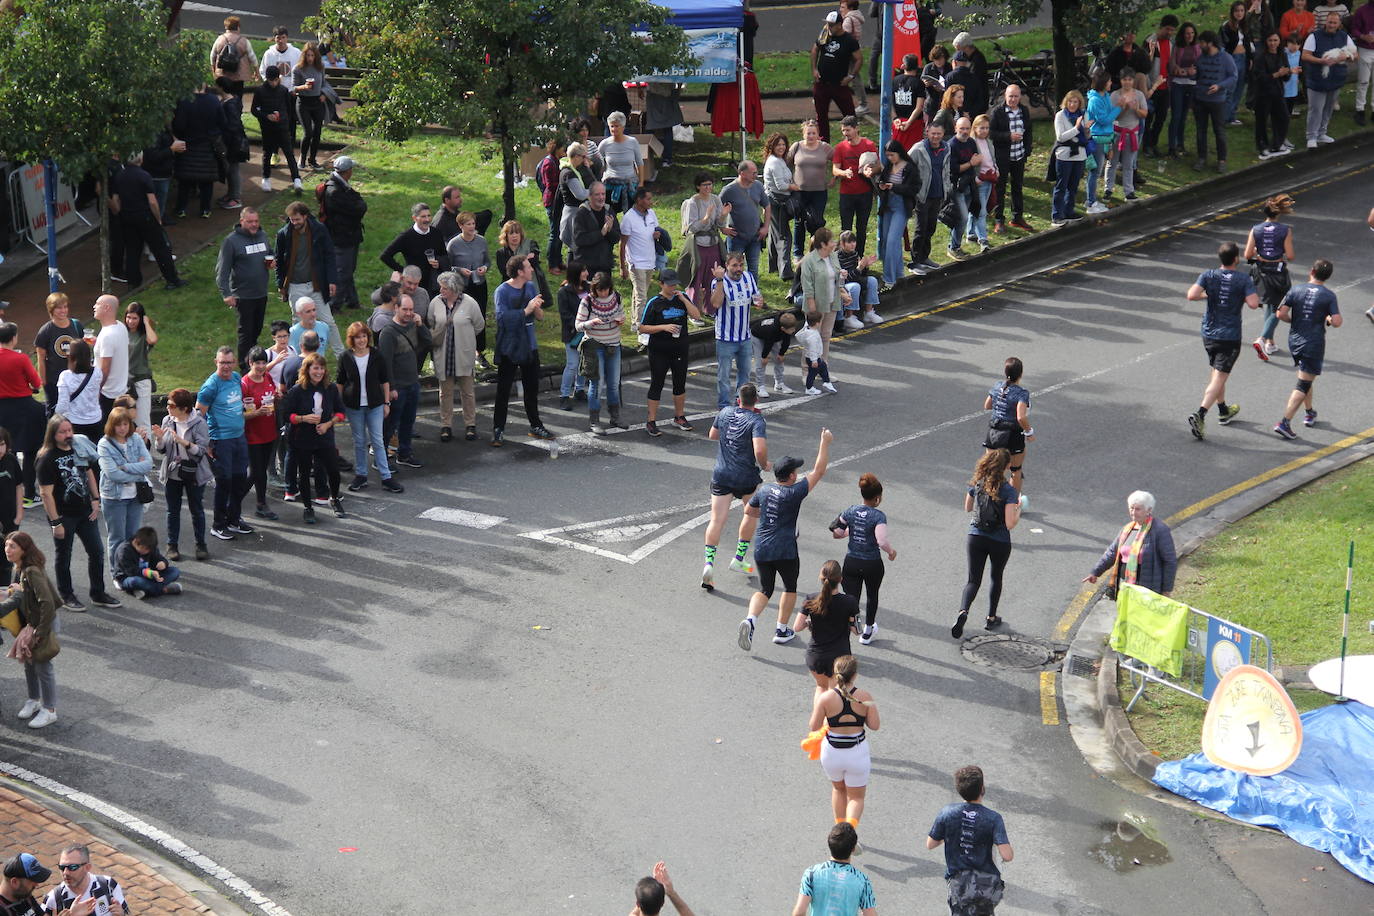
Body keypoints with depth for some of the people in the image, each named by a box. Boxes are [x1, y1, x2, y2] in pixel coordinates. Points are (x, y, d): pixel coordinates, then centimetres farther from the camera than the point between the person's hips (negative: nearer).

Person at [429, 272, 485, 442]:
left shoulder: (469, 303, -8)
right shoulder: (436, 303, -2)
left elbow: (479, 326, 4)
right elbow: (429, 325, 13)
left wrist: (464, 338, 8)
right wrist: (435, 338, 3)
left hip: (464, 355, -2)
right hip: (443, 355, 2)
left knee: (467, 391, 6)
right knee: (445, 392, 8)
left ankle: (470, 425, 17)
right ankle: (446, 426, 16)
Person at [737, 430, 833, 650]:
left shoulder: (764, 490, 3)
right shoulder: (794, 493, -14)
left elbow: (748, 511, 19)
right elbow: (818, 471, -9)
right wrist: (825, 443, -3)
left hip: (761, 549, 5)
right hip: (785, 551, -5)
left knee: (764, 590, 14)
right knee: (790, 588, 18)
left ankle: (750, 620, -12)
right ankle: (782, 630, 20)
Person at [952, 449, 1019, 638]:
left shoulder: (977, 484, -6)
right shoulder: (1008, 490, -19)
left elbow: (967, 508, 12)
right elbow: (1010, 524, -21)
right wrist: (1018, 508, -5)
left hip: (976, 537, 2)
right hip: (1000, 542, -2)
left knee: (973, 580, 7)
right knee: (996, 578, 22)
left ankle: (963, 611, -20)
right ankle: (991, 618, 33)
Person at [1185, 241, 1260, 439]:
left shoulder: (1208, 276, -3)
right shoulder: (1243, 279, -10)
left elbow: (1192, 295, -16)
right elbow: (1254, 303, -19)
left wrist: (1207, 295, 3)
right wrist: (1245, 296, 2)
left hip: (1209, 334, 4)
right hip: (1230, 337, -4)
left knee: (1218, 373, 24)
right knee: (1219, 378, -6)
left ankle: (1223, 410, 39)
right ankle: (1199, 415, -21)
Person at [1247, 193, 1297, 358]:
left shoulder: (1256, 230, -6)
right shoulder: (1285, 230, -13)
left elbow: (1248, 255, -7)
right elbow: (1290, 256, -13)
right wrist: (1283, 255, 9)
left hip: (1261, 273, 3)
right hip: (1279, 273, -3)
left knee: (1269, 306, 21)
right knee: (1277, 310, 6)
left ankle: (1270, 342, 26)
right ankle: (1261, 339, -13)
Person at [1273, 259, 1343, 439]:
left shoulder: (1296, 290, -2)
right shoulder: (1329, 296, -9)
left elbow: (1281, 314, -7)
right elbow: (1336, 322, -15)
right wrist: (1329, 319, 7)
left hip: (1295, 341, 4)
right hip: (1314, 344, -4)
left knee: (1305, 378, 26)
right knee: (1303, 385, -3)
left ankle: (1309, 413, 39)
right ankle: (1285, 422, -13)